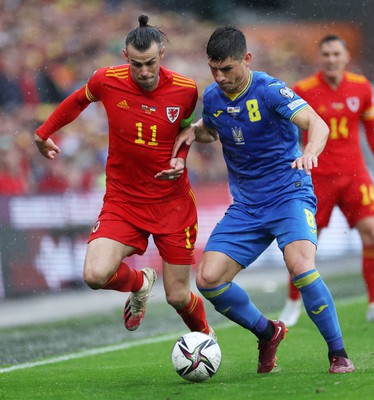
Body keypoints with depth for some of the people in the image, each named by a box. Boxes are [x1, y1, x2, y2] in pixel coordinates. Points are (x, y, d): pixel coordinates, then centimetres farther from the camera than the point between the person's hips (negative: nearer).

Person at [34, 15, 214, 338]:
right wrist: (44, 133, 22)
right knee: (96, 275, -22)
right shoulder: (107, 81, -11)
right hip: (123, 199, 0)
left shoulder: (185, 90, -10)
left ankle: (205, 335, 38)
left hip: (172, 200, 0)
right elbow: (78, 101, 12)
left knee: (178, 297, 1)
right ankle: (139, 282, 15)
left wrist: (180, 159, -8)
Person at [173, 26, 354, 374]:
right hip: (245, 206, 6)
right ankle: (267, 333, 16)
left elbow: (317, 125, -26)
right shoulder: (211, 98, 3)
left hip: (290, 195, -6)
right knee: (207, 279, -9)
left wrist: (309, 152, -48)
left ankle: (338, 353, -12)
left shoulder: (270, 91, -15)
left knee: (300, 267, -31)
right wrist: (193, 132, 2)